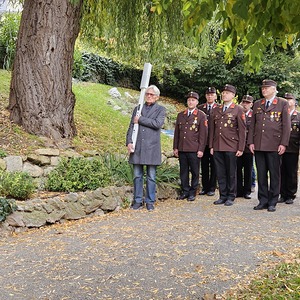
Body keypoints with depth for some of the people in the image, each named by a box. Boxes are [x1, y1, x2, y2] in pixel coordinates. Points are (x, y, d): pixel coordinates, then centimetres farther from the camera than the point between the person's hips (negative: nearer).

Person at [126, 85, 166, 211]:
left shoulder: (161, 109, 6)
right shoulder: (137, 108, 16)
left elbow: (158, 124, -13)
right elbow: (131, 126, 11)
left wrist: (140, 119, -8)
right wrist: (129, 142, -3)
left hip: (152, 147, -3)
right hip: (137, 147, 3)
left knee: (151, 176, 3)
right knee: (137, 175, 6)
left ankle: (150, 202, 12)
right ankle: (138, 201, 15)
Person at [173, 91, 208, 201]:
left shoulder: (201, 116, 1)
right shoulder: (180, 115, 13)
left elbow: (203, 134, -3)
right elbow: (176, 132, 15)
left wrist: (201, 150, -8)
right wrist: (175, 147, 10)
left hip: (194, 150, -4)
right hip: (182, 149, 4)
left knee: (194, 172, 2)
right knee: (183, 171, 8)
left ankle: (192, 192, 12)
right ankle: (185, 191, 18)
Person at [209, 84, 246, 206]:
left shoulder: (238, 110, 1)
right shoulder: (216, 110, 14)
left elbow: (242, 130, -2)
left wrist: (240, 148, -7)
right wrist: (211, 146, 9)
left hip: (231, 147, -4)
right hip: (217, 147, 4)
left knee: (231, 173, 3)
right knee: (220, 173, 7)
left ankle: (231, 197, 12)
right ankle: (223, 196, 16)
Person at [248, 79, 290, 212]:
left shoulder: (283, 103, 3)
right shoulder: (257, 104, 14)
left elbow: (286, 125, -2)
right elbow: (252, 124, 13)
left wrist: (283, 143, -9)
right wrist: (251, 142, 4)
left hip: (274, 145, -4)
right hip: (258, 145, 4)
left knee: (274, 174, 2)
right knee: (261, 174, 7)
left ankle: (272, 202, 11)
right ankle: (263, 201, 15)